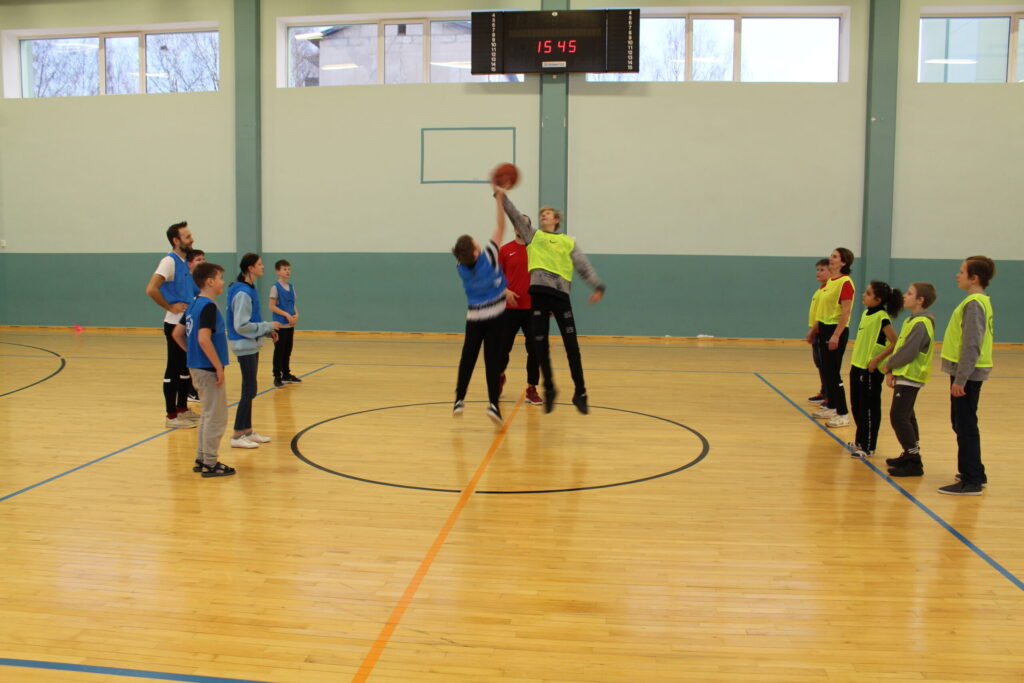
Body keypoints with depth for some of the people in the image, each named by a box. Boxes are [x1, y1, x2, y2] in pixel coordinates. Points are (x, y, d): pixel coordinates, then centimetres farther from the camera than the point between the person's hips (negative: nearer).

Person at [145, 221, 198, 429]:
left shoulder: (184, 262, 12)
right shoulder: (169, 261, -15)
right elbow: (151, 289, -26)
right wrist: (170, 307, -19)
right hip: (176, 324, -9)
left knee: (186, 368, 15)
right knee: (173, 370, -3)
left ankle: (182, 409, 26)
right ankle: (171, 415, 3)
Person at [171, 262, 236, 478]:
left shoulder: (194, 304, 11)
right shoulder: (209, 307, -17)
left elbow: (177, 333, 16)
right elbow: (204, 339, -26)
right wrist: (219, 367, -21)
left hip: (198, 366, 9)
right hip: (208, 369, -9)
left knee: (208, 415, 18)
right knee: (216, 417, 0)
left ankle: (202, 459, 25)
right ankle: (210, 464, 6)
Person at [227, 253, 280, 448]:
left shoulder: (250, 289, 10)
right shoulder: (242, 293, -19)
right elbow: (241, 326, -21)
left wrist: (268, 331, 6)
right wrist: (267, 326, -15)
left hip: (252, 346, 9)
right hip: (245, 346, -9)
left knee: (249, 390, 14)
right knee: (249, 390, -5)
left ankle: (248, 431, 23)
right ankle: (237, 436, 2)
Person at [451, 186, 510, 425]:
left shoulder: (461, 268, -3)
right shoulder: (488, 257, -14)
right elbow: (500, 227, -8)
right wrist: (499, 199, -5)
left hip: (474, 317, 3)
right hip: (494, 315, -3)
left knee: (468, 358, 10)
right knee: (493, 359, -4)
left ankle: (459, 400, 13)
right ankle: (493, 403, -10)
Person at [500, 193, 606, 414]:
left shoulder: (568, 242, 15)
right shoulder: (533, 235, 17)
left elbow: (584, 266, 7)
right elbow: (515, 215, 7)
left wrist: (598, 286, -8)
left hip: (561, 294, 0)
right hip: (539, 294, 0)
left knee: (571, 346, -3)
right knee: (540, 346, 1)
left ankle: (580, 393, 6)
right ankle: (549, 389, 18)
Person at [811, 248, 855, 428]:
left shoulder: (845, 282, -15)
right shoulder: (829, 281, 12)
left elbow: (846, 311, -19)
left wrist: (836, 335, -24)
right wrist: (817, 327, 19)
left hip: (836, 330, -9)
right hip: (824, 328, 9)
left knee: (833, 372, -7)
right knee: (826, 370, 13)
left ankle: (843, 414, -1)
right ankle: (831, 407, 24)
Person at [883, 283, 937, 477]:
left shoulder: (920, 324, -19)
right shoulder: (911, 320, 13)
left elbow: (907, 353, -23)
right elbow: (899, 346, 15)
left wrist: (889, 366, -7)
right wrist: (892, 371, 6)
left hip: (910, 377, -11)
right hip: (906, 375, 11)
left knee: (898, 417, -11)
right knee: (906, 416, 18)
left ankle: (914, 463, -7)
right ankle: (910, 455, 28)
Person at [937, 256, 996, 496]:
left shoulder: (973, 303, -17)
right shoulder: (981, 301, 13)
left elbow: (972, 344, -22)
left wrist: (960, 379, -21)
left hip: (968, 373, -10)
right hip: (970, 373, 10)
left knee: (965, 426, -4)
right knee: (963, 424, 17)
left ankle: (971, 481, 1)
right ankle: (975, 474, 26)